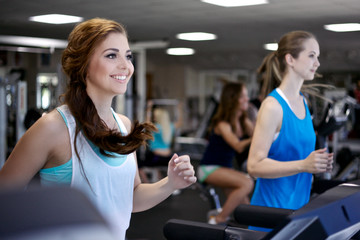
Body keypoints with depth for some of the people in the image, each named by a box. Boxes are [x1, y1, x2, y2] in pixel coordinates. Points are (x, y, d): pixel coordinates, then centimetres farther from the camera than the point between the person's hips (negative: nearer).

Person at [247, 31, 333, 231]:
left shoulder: (303, 102, 9)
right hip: (273, 207, -7)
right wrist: (303, 165, -27)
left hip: (299, 205, 7)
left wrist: (316, 162, 3)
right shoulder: (272, 106, -16)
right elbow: (254, 165, -20)